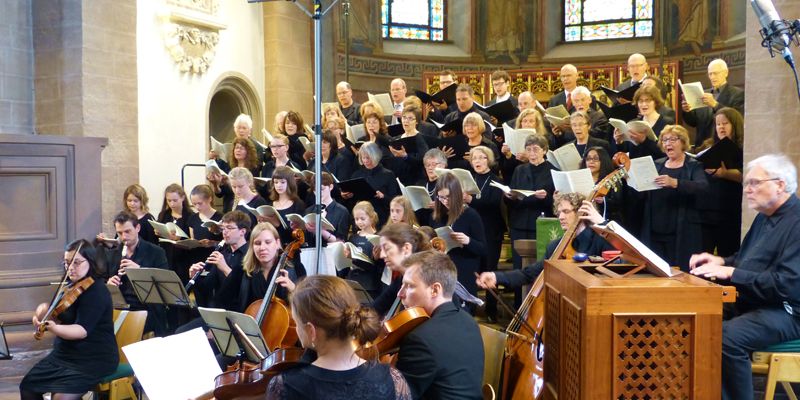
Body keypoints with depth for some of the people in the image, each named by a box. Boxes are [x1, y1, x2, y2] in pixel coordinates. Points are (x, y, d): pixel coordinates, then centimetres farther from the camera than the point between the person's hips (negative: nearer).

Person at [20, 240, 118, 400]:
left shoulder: (96, 291, -19)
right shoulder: (70, 287, 8)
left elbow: (82, 330, -28)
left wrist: (54, 328, -45)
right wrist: (44, 311, -7)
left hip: (94, 359, -9)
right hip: (65, 354, 9)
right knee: (28, 385, 6)